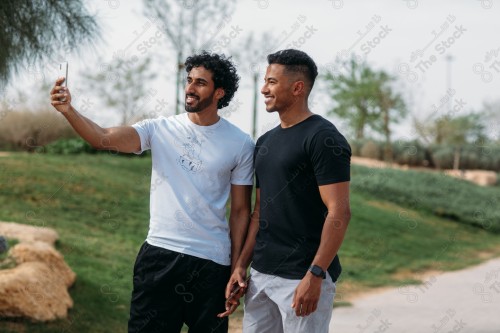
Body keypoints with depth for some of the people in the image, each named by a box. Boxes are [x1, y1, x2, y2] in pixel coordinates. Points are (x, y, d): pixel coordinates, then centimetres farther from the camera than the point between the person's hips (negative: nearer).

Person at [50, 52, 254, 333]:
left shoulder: (241, 144, 0)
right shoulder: (160, 129, 1)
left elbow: (241, 210, 3)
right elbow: (104, 139, -13)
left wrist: (237, 268, 0)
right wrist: (69, 110, -30)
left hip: (212, 262, 0)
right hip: (159, 255, 1)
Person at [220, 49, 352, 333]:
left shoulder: (323, 138, -11)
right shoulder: (265, 142, 15)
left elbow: (339, 213, -17)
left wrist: (315, 275, -22)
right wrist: (242, 265, 11)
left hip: (304, 277, -8)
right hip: (261, 275, 8)